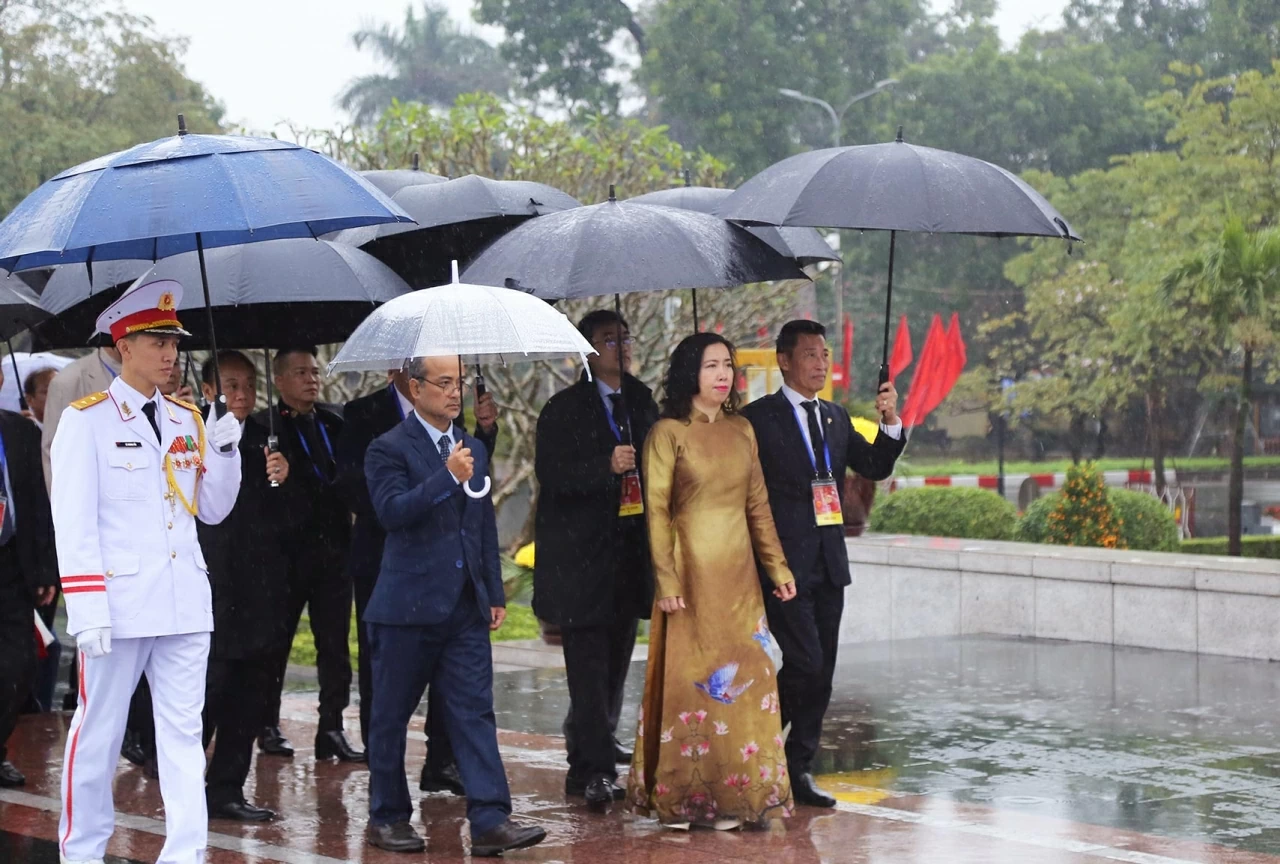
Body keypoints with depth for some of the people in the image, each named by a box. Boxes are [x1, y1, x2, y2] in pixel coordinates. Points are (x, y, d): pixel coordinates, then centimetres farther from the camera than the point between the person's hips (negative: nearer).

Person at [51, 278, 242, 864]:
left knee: (183, 732, 3)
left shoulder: (186, 420, 11)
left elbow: (212, 510, 14)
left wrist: (224, 450, -3)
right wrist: (87, 609, -15)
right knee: (99, 732, 5)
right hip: (118, 605, -5)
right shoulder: (86, 419, -4)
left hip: (185, 604, 5)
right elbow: (73, 522, -9)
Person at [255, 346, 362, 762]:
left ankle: (331, 729, 6)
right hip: (287, 551, -4)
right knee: (276, 642, 6)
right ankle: (268, 726, 17)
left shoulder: (334, 422, 11)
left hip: (333, 548, 4)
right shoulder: (264, 427, -4)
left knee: (335, 643, 3)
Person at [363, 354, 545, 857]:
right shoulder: (390, 450, -5)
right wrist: (447, 478, -25)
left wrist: (495, 594, 15)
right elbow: (391, 511, -21)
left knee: (474, 712, -2)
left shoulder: (472, 450, 15)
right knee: (391, 715, 6)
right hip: (408, 607, -5)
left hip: (465, 608, 5)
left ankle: (490, 820, -7)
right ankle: (387, 817, 18)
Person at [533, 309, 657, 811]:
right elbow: (550, 473, -15)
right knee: (589, 665, -10)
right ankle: (595, 769, -11)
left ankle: (592, 753, 26)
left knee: (616, 660, 13)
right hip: (580, 557, -6)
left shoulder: (642, 403, 15)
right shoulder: (563, 410, -4)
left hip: (629, 556, 6)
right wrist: (607, 466, -27)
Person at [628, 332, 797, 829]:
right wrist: (667, 581, -15)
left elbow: (758, 505, 13)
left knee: (743, 684, 5)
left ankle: (735, 794, 12)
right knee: (689, 678, -1)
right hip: (692, 574, -5)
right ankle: (681, 797, 6)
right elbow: (656, 511, -8)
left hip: (739, 578, 5)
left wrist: (777, 568, 8)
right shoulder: (668, 433, -5)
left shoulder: (742, 431, 10)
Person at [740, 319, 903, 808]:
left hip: (828, 563, 6)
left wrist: (890, 422, -5)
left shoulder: (836, 418, 16)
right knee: (806, 663, -13)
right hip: (783, 563, -6)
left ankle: (799, 770, 14)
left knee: (821, 674, 6)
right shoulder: (758, 418, -5)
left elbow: (875, 468, 10)